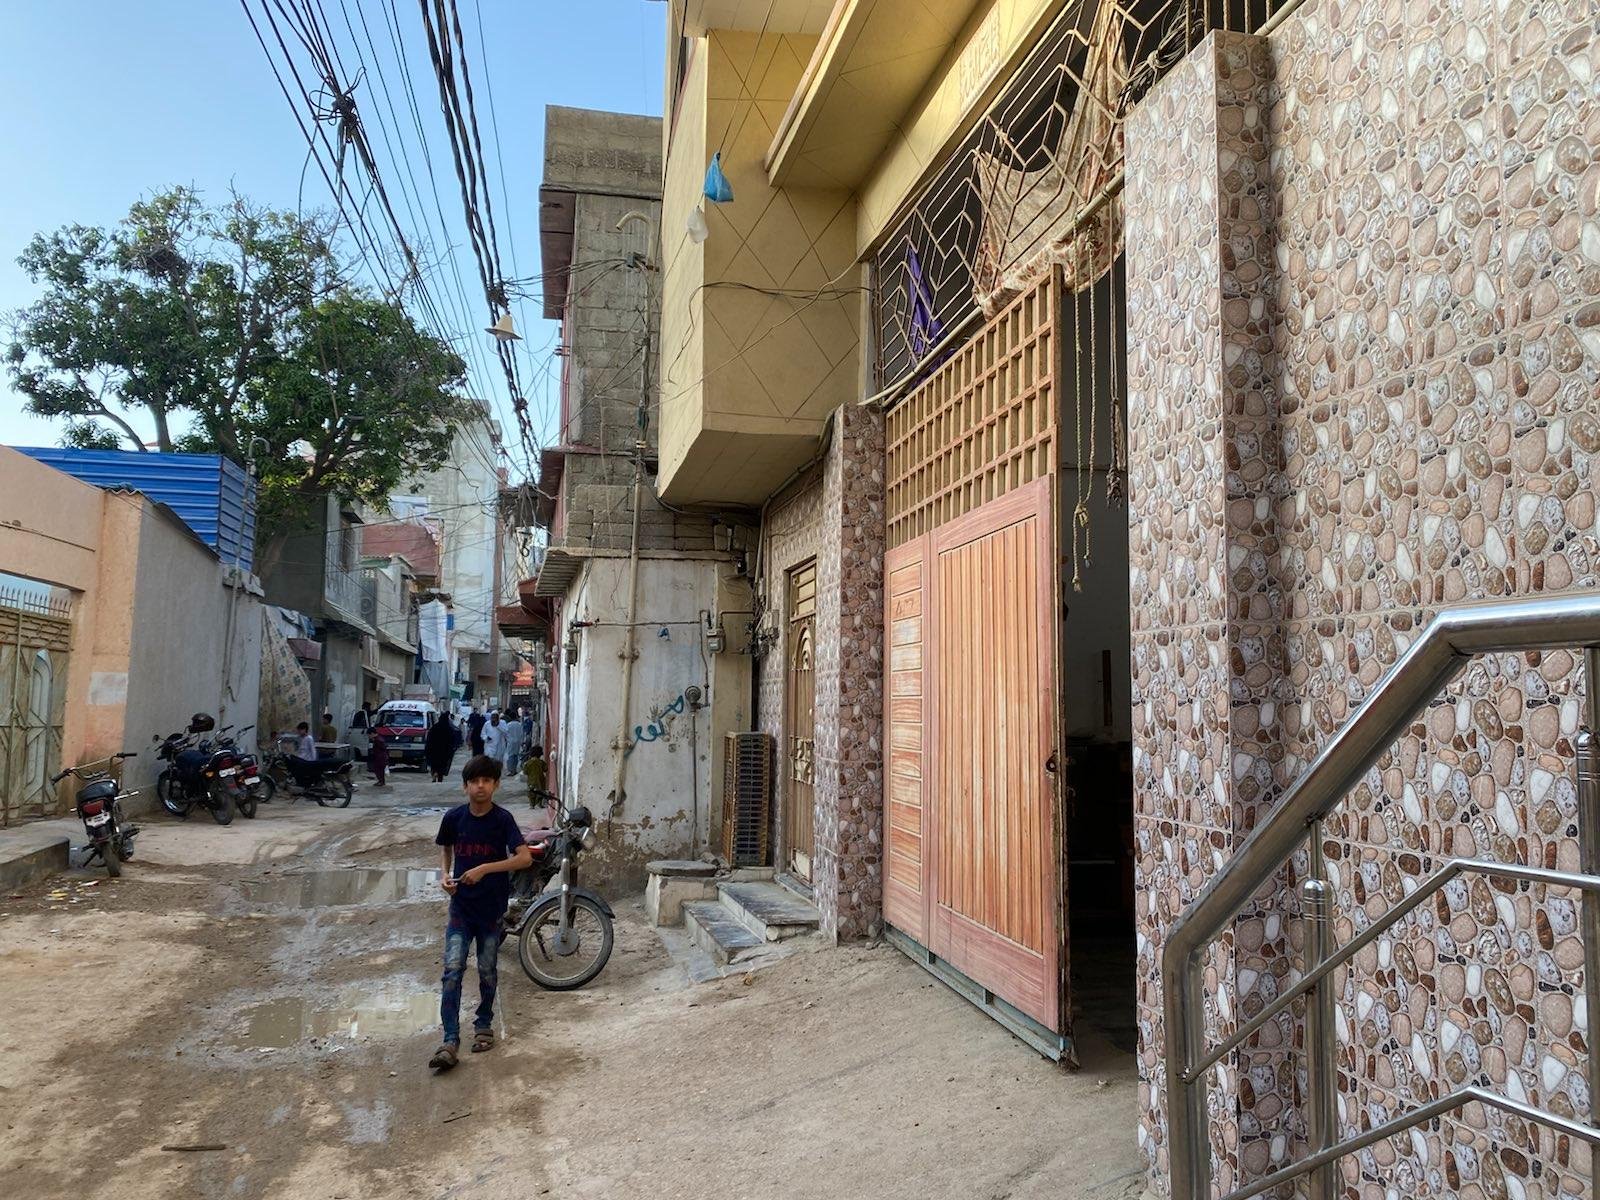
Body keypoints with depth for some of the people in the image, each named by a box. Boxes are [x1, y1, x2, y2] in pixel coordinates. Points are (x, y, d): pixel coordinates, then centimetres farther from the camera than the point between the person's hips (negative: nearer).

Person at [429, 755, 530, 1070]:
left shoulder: (502, 819, -13)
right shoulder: (454, 817, -5)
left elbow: (525, 857, -22)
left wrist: (485, 869, -28)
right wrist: (446, 874, -2)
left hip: (492, 908, -1)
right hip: (461, 906, 1)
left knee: (487, 971, 11)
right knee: (452, 970, -8)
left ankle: (484, 1024, 32)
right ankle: (450, 1041, -7)